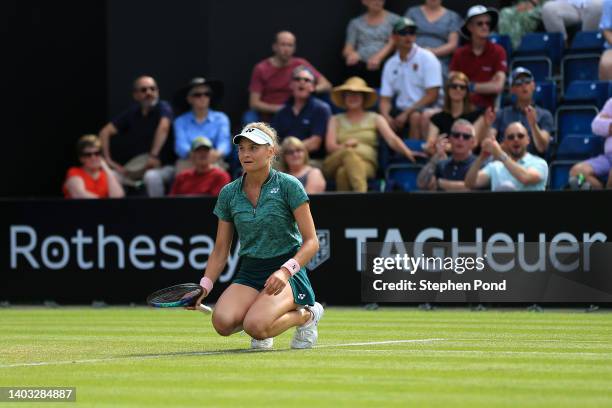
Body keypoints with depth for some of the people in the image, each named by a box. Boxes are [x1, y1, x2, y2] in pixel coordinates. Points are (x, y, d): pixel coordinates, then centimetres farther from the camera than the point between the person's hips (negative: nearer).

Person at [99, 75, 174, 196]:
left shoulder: (163, 107, -7)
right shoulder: (132, 112, 7)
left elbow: (163, 128, -26)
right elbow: (105, 132, 3)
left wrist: (154, 156, -36)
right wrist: (108, 160, -9)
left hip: (160, 167, -4)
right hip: (134, 167, 4)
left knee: (152, 177, -37)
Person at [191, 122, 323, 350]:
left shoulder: (288, 186, -7)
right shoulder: (229, 194, 5)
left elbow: (311, 242, -8)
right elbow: (220, 251, 12)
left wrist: (285, 271, -24)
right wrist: (204, 287, -3)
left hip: (287, 272, -4)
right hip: (249, 273, 4)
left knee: (255, 326, -32)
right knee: (222, 322, -27)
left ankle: (306, 315, 0)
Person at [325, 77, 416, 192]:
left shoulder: (375, 118, 18)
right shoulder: (336, 120, 23)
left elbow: (392, 139, 1)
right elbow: (330, 146, 7)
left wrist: (408, 153, -21)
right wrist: (344, 146, -17)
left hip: (366, 164, 0)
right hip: (335, 163, 0)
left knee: (343, 172, -37)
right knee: (349, 153, -38)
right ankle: (361, 194, -60)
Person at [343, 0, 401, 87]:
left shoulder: (393, 19, 14)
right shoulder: (356, 23, 20)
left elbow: (393, 43, 1)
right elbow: (348, 49, 15)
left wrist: (378, 57, -17)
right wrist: (352, 53, -10)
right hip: (361, 64, 1)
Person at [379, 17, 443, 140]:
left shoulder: (427, 58, -4)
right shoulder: (390, 64, 11)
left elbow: (432, 95, -10)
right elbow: (385, 99, 10)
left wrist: (406, 114, -15)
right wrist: (386, 116, -13)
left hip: (426, 109, -4)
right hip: (401, 109, 4)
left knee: (416, 116, -37)